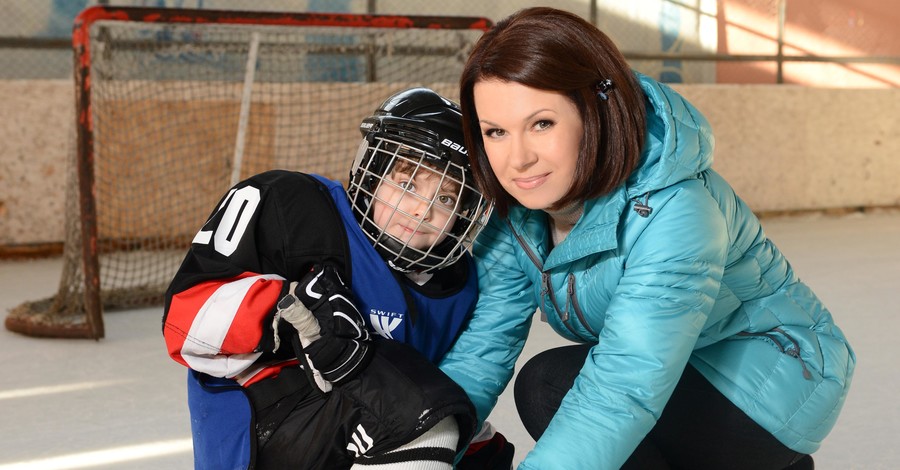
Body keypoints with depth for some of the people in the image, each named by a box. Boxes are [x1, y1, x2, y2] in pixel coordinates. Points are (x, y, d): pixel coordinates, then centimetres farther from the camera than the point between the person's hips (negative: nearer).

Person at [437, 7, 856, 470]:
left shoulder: (673, 215, -33)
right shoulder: (517, 213, -11)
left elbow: (621, 394, -42)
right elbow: (478, 352, -13)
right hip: (683, 379, 8)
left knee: (549, 384, -24)